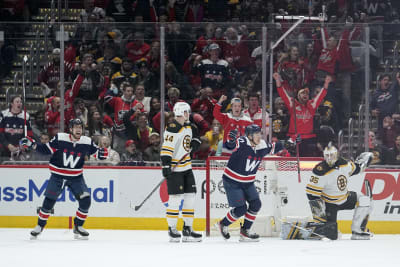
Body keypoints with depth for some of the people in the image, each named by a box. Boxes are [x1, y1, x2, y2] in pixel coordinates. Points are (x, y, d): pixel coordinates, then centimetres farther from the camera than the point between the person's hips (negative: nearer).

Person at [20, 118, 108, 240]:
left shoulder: (87, 142, -7)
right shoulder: (60, 138, -12)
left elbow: (96, 152, 0)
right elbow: (46, 149, -5)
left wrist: (102, 153, -22)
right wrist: (32, 144, -15)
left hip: (76, 177, 2)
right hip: (58, 175, -2)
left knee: (85, 200, -10)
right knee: (49, 201, -5)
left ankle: (78, 227, 8)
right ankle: (40, 226, 16)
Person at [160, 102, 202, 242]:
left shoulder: (188, 127, 12)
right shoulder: (172, 128, -15)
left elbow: (194, 135, 32)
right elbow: (166, 148, -20)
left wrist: (195, 142, 8)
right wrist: (166, 166, -25)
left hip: (186, 167, 9)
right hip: (174, 168, -9)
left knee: (190, 196, 8)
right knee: (176, 197, -10)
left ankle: (187, 228, 14)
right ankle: (172, 229, -3)